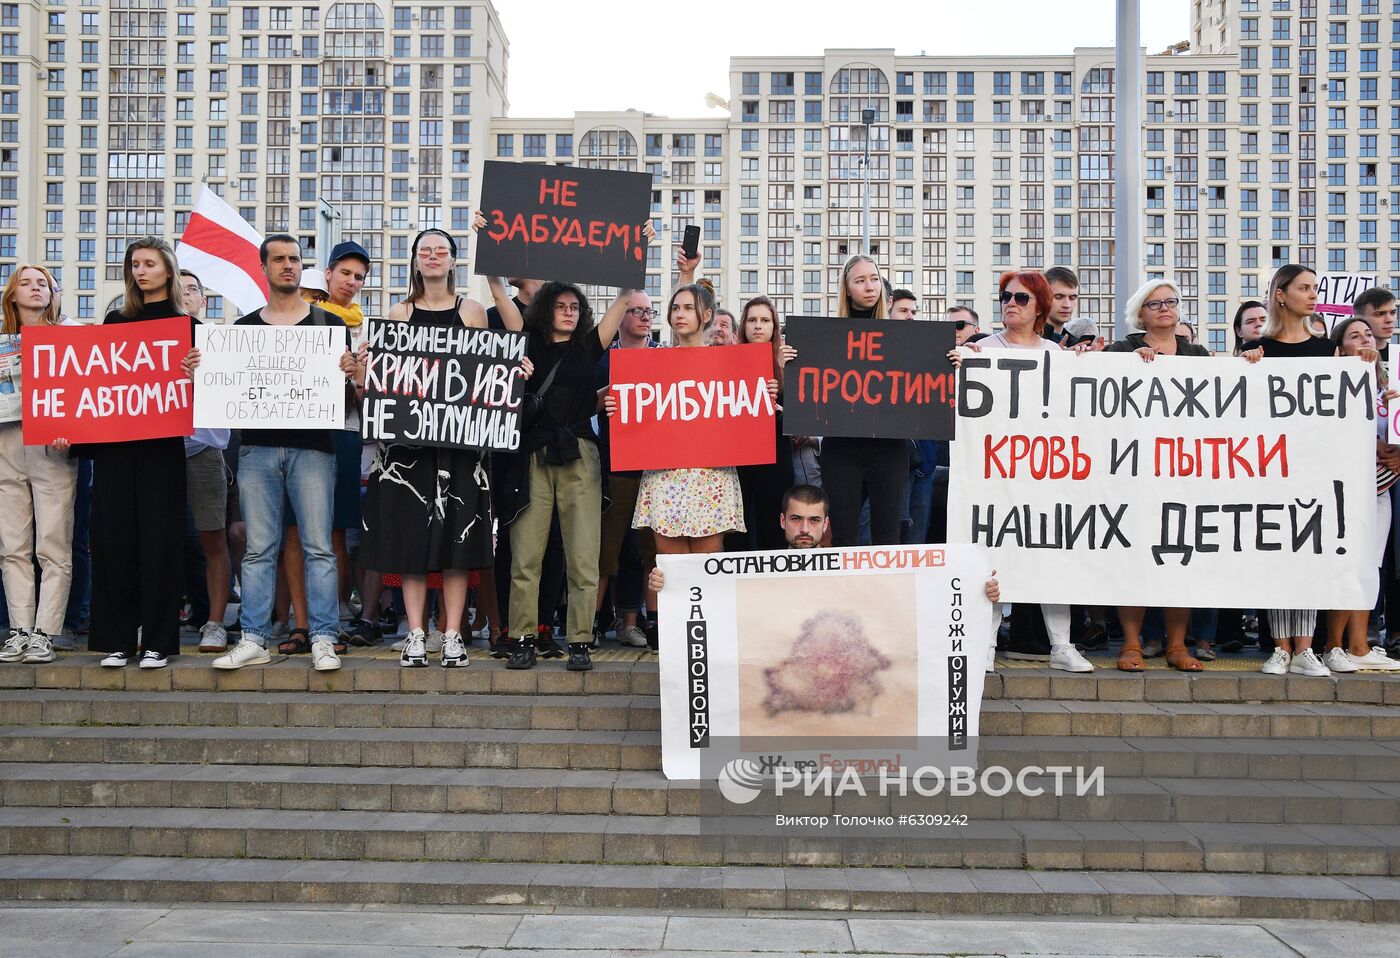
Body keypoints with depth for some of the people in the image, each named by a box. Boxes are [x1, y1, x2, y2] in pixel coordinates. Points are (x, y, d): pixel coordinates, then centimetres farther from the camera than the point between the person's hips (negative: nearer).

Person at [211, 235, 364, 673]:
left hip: (312, 446, -2)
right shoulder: (244, 326, 14)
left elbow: (350, 386, 6)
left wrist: (354, 373, -16)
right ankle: (254, 639, 10)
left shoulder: (329, 323, 8)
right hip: (257, 446, 2)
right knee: (258, 548, 4)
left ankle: (323, 639, 2)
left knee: (318, 546, -2)